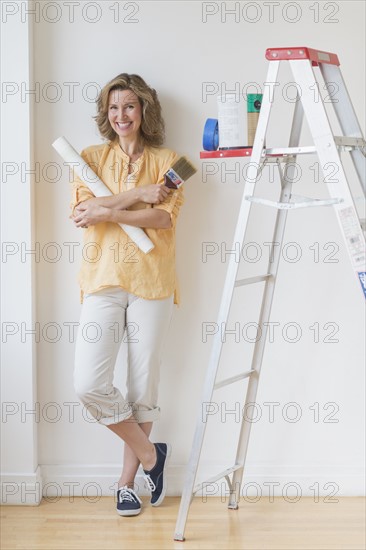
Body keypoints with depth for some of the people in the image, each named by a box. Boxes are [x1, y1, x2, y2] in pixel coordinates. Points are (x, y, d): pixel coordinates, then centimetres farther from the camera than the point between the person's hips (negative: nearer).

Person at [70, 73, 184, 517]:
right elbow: (82, 210, -4)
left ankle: (128, 480, 19)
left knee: (143, 386, 3)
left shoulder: (166, 161, 9)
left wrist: (108, 211, -15)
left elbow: (165, 216, -7)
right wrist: (137, 196, -12)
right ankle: (150, 454, 11)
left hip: (151, 281, -1)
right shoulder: (92, 157, 12)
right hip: (103, 279, 1)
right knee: (88, 384, -11)